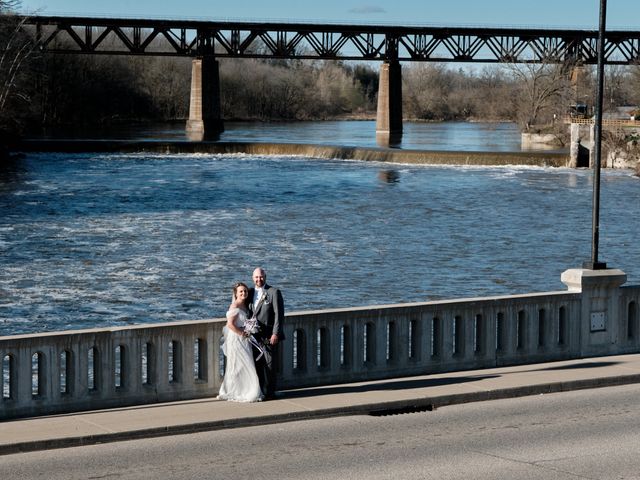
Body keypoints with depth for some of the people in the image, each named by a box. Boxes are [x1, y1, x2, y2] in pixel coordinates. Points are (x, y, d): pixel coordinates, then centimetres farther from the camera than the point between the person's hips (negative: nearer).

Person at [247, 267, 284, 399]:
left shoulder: (274, 292, -6)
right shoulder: (250, 292, 12)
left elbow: (279, 314, -10)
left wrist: (276, 334, -15)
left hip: (269, 336, -5)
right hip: (254, 335, 5)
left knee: (269, 364, -2)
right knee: (257, 364, 8)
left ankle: (269, 392, 5)